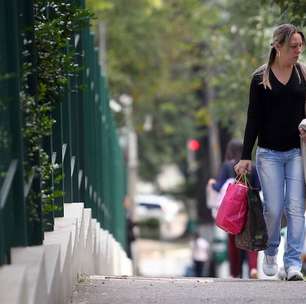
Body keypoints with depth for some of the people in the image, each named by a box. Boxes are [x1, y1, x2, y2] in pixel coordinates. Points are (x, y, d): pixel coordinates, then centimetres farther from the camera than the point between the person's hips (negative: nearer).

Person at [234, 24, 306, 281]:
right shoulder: (261, 78, -2)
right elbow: (254, 119, 1)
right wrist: (245, 157, -2)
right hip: (269, 153, -1)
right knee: (273, 209, -1)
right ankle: (270, 253, 24)